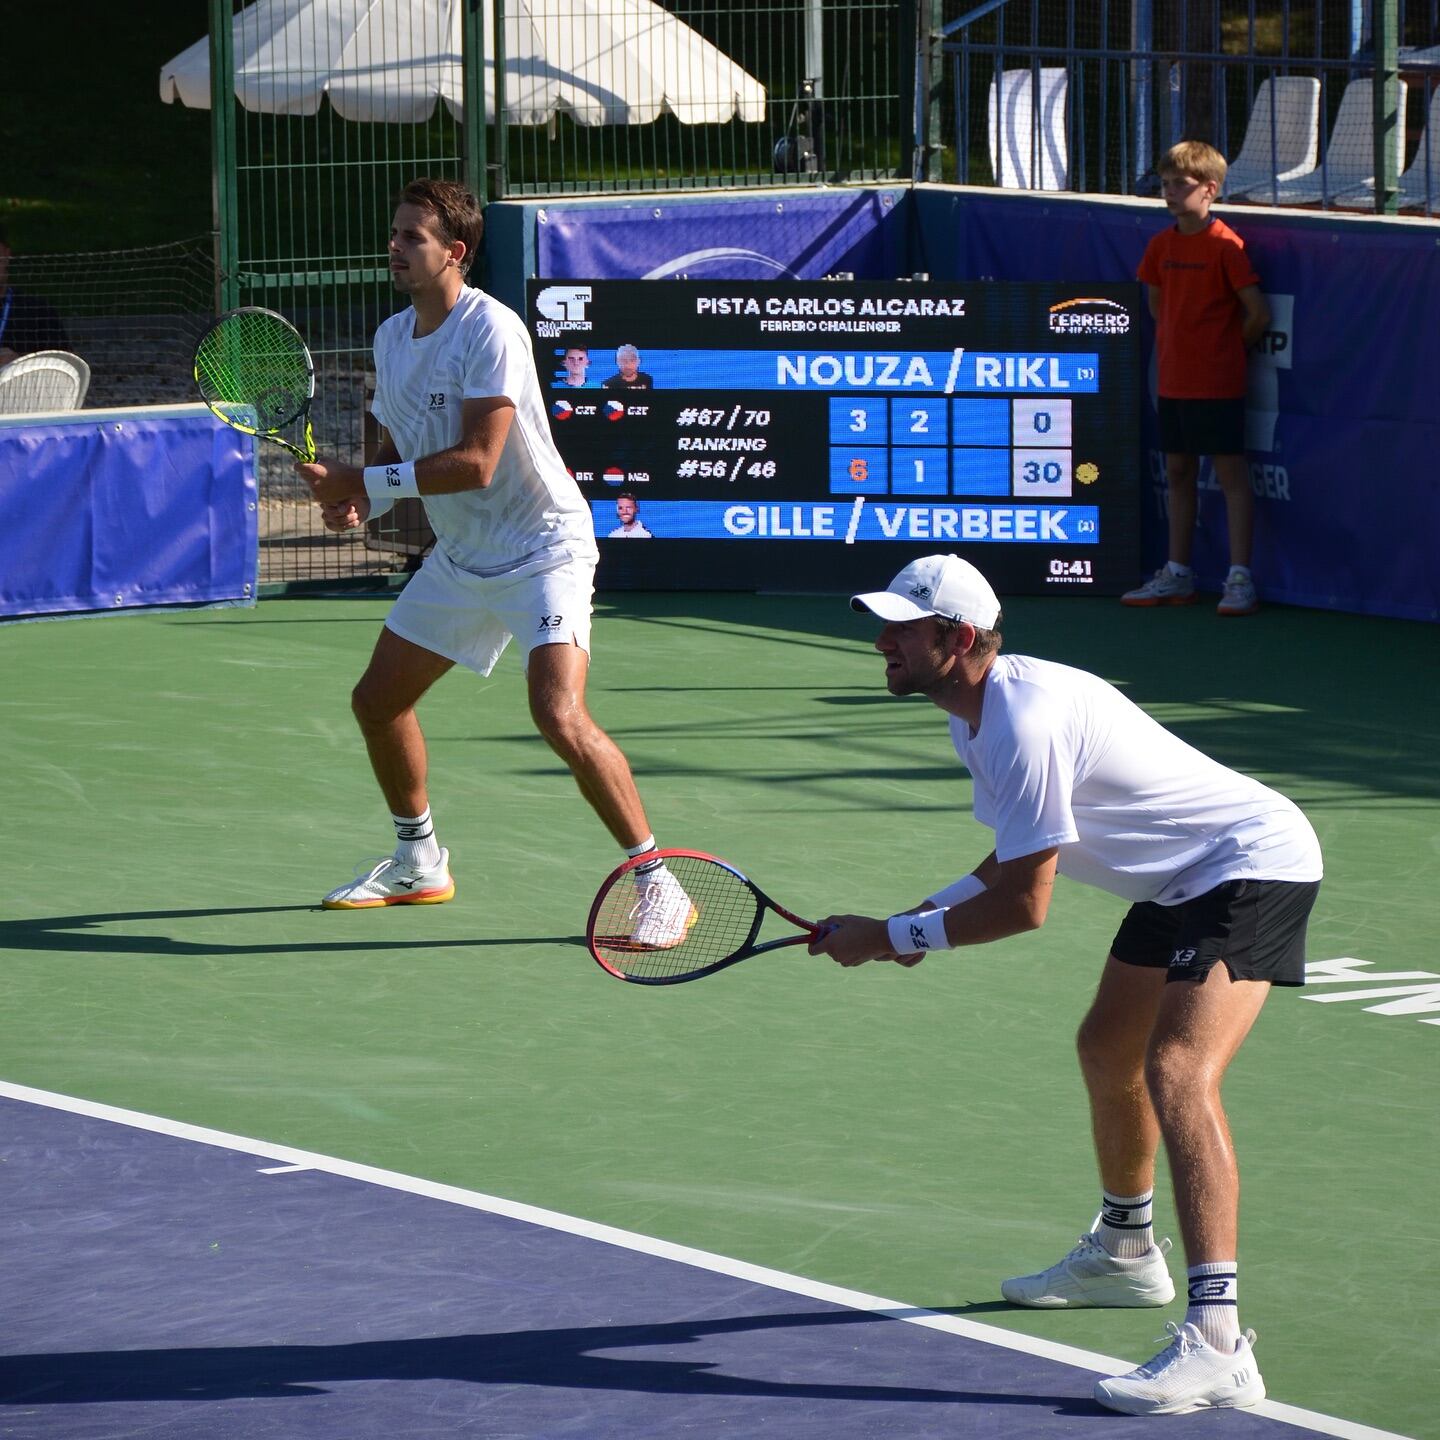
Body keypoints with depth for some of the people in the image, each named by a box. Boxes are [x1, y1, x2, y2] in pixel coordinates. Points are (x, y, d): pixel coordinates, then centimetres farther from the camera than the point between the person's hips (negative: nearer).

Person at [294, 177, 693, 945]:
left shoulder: (490, 330, -22)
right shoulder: (392, 337, 6)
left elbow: (475, 463, -28)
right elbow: (398, 452, 14)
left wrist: (362, 481, -25)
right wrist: (359, 504, -8)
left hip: (542, 550, -9)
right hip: (460, 557, 9)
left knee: (560, 717, -25)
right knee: (378, 699, 14)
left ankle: (659, 885, -15)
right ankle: (419, 863, 35)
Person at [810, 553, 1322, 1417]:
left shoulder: (1025, 724, -29)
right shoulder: (976, 713, 4)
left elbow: (1025, 905, -26)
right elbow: (1024, 857, 16)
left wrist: (888, 937, -17)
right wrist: (932, 912, 0)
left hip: (1255, 864, -11)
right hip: (1181, 879, 11)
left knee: (1178, 1074, -27)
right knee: (1109, 1052, 27)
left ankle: (1217, 1344, -37)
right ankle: (1126, 1255, 52)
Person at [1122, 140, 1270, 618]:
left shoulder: (1225, 245, -13)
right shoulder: (1161, 245, 8)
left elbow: (1258, 313, -13)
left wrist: (1229, 349, 0)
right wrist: (1172, 345, 13)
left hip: (1217, 384, -7)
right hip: (1173, 381, 7)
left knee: (1231, 472, -4)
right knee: (1178, 472, 12)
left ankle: (1240, 579, -3)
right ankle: (1177, 574, 21)